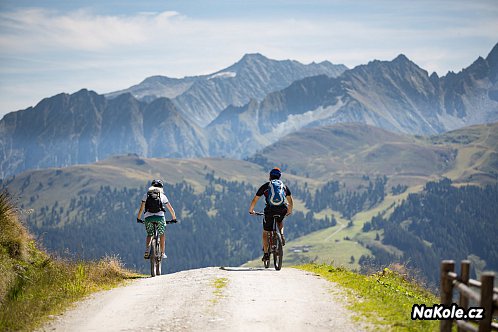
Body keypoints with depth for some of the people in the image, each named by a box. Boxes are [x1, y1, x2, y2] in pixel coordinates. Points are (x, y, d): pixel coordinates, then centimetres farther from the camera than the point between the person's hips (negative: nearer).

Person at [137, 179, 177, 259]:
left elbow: (141, 208, 12)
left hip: (148, 217, 1)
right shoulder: (162, 196, 16)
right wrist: (174, 218, 35)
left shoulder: (146, 195, 16)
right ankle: (162, 253, 18)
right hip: (160, 217, -1)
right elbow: (171, 209, 21)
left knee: (149, 234, 19)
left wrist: (138, 218, 26)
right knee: (162, 234, 21)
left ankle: (147, 250, -5)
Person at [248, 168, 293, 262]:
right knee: (280, 222, 37)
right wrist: (289, 211, 41)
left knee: (265, 232, 16)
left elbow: (254, 200, 19)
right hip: (282, 210, 2)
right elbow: (291, 202, 23)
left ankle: (266, 253, 14)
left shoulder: (265, 186, 16)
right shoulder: (284, 186, 21)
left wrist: (251, 210, 35)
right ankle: (282, 235, 10)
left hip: (270, 210, -2)